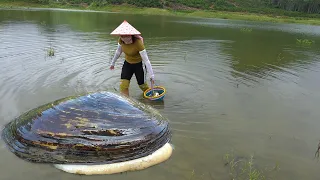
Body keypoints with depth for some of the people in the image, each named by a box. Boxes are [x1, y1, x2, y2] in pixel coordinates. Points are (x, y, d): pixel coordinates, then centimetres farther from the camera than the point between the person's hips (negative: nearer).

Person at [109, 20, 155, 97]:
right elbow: (118, 51, 4)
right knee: (123, 85, -8)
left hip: (139, 64, -4)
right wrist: (112, 63, 15)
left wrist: (151, 75, -31)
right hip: (127, 64, 4)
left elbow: (146, 60, -31)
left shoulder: (138, 43, -33)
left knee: (142, 85, 12)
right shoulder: (120, 40, -18)